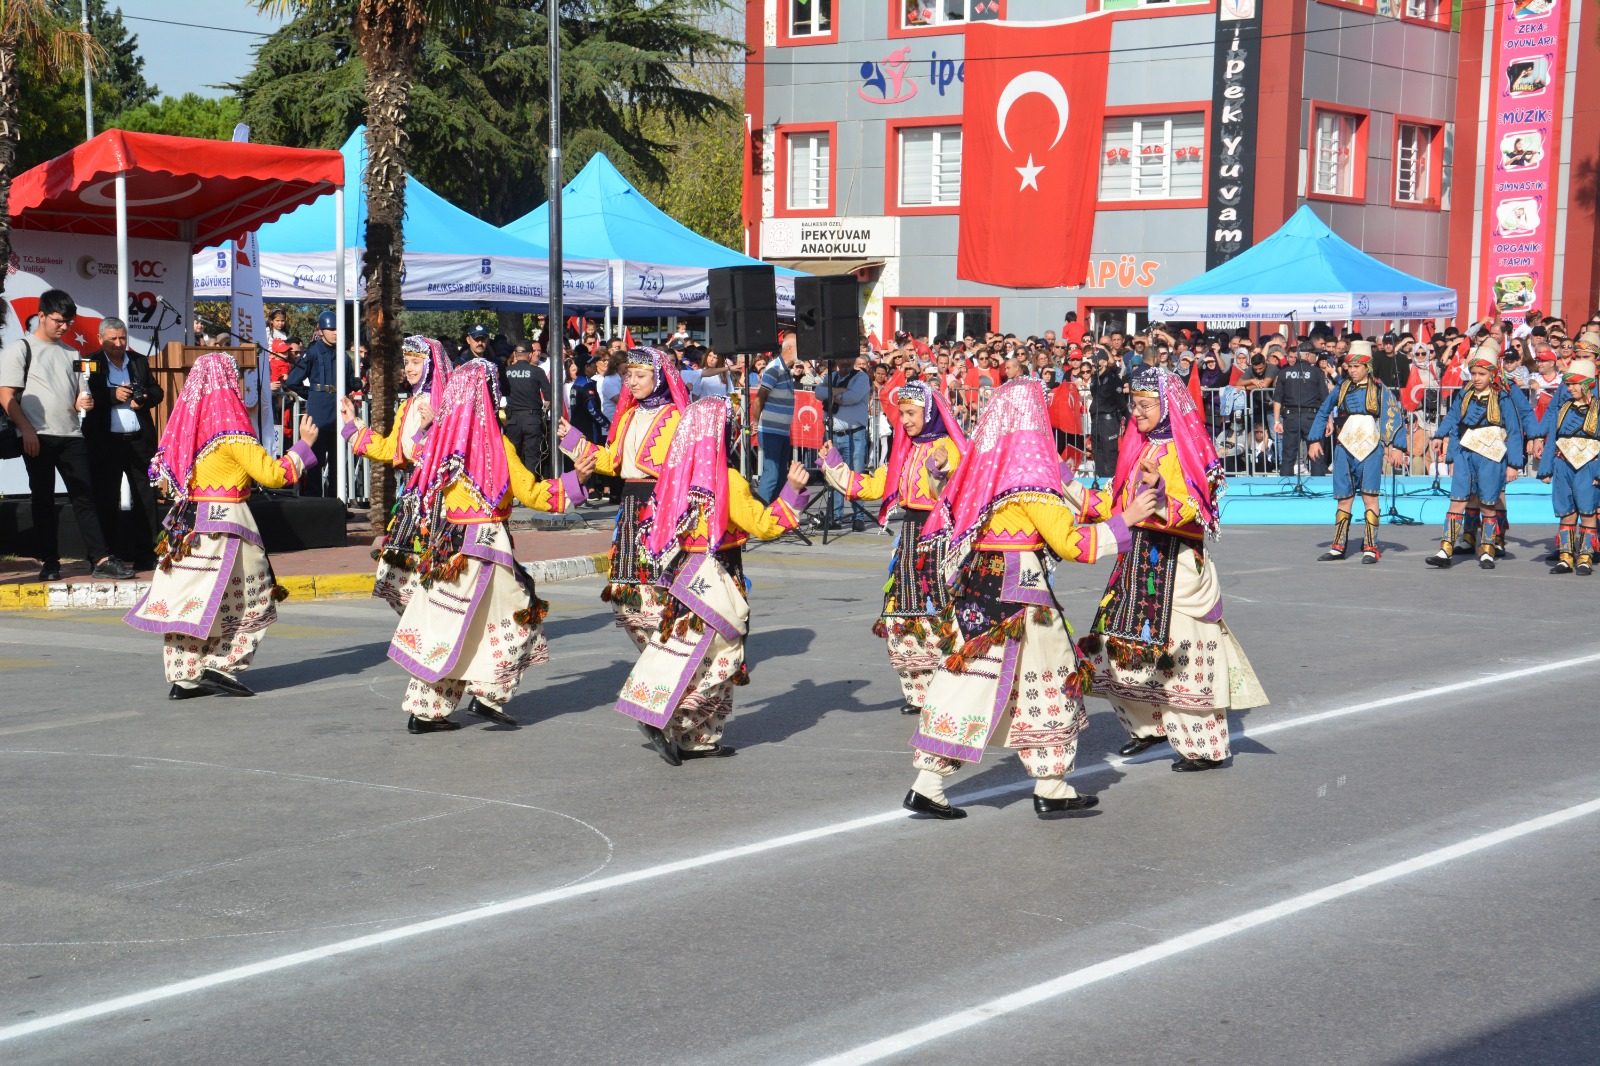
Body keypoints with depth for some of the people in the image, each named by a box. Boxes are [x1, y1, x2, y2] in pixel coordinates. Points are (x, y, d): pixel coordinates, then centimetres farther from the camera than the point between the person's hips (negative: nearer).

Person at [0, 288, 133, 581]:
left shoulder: (71, 353, 19)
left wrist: (83, 403, -1)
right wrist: (27, 430, -14)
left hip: (71, 435, 4)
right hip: (38, 436, -4)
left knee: (85, 497, -1)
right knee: (43, 500, 2)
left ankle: (102, 559, -5)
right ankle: (48, 562, 7)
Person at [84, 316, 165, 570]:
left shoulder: (140, 361, 12)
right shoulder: (92, 364, 0)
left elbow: (158, 392, 13)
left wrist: (144, 399, -8)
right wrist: (113, 395, -20)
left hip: (139, 440, 3)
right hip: (105, 442, -3)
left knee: (146, 496, 3)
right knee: (107, 499, 2)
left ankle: (147, 552, 7)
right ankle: (111, 554, 8)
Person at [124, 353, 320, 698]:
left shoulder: (184, 424, 7)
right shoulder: (231, 431, -12)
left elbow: (165, 478, 14)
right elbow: (273, 474, -13)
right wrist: (304, 445, -3)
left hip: (186, 524, 7)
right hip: (225, 521, -7)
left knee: (184, 597, 7)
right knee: (247, 598, 5)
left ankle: (184, 676, 9)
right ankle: (220, 666, -2)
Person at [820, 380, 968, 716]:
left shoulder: (947, 446, -9)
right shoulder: (904, 450, 15)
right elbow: (873, 486, 16)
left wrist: (940, 471, -41)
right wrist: (834, 468, 12)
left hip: (940, 537, -8)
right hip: (910, 534, 8)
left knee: (938, 615, -11)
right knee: (901, 616, 7)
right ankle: (917, 692, 16)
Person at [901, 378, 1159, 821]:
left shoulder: (979, 464, 6)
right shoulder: (1031, 469, -13)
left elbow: (947, 523, 13)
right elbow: (1069, 543, -13)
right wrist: (1126, 519, -4)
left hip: (974, 584, 7)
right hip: (1019, 591, -6)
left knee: (964, 676, 7)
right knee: (1045, 681, 7)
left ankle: (927, 784, 3)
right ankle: (1051, 788, 14)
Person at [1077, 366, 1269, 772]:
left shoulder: (1186, 450, -9)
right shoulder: (1139, 447, 14)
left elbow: (1190, 511, -20)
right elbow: (1117, 504, 19)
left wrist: (1161, 492, -37)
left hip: (1177, 563, -8)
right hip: (1139, 558, 8)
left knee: (1180, 647, -7)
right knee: (1120, 645, 6)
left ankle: (1205, 747, 1)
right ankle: (1149, 724, 24)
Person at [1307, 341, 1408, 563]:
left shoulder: (1380, 390, 1)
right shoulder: (1341, 389, 11)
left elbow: (1396, 418, -2)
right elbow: (1323, 413, 22)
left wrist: (1397, 447, -11)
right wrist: (1315, 441, 16)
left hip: (1370, 449, -3)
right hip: (1344, 448, 3)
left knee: (1369, 496, -11)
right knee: (1344, 499, 8)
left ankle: (1370, 548, -7)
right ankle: (1338, 547, 16)